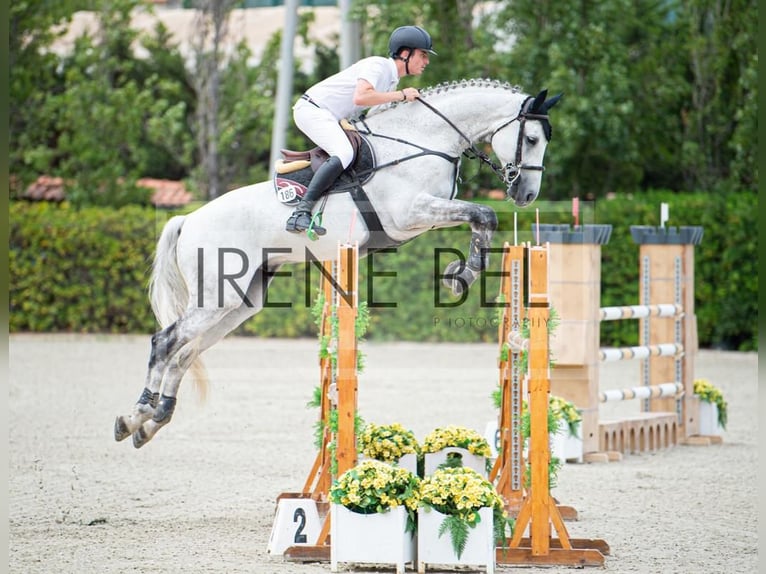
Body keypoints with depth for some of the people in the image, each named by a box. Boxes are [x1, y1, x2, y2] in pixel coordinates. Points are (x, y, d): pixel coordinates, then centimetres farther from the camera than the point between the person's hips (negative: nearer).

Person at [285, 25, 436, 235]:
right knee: (344, 153, -30)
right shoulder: (377, 66, -17)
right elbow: (360, 97, -33)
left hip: (330, 119, 11)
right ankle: (301, 213, -35)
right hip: (312, 109, -11)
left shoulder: (392, 79, 13)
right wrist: (401, 95, -25)